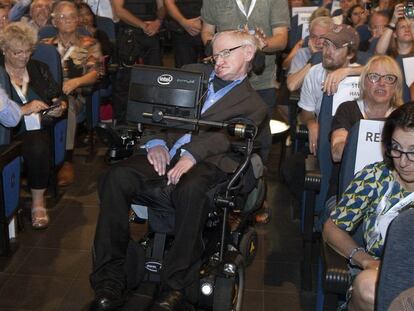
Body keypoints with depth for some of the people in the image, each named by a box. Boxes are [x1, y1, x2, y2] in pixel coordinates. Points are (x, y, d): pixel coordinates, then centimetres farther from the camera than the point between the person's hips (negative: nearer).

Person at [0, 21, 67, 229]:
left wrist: (59, 106, -1)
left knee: (38, 149, -32)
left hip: (36, 129, 2)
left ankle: (38, 202, -17)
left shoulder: (39, 69, 18)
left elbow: (58, 96, 21)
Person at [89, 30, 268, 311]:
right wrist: (156, 142, -4)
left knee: (191, 189, -38)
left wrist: (192, 154, -23)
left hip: (205, 164, -3)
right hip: (165, 155, 4)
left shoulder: (253, 105, 16)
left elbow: (227, 135, -4)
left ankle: (175, 286, -24)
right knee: (117, 177, -26)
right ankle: (109, 282, -20)